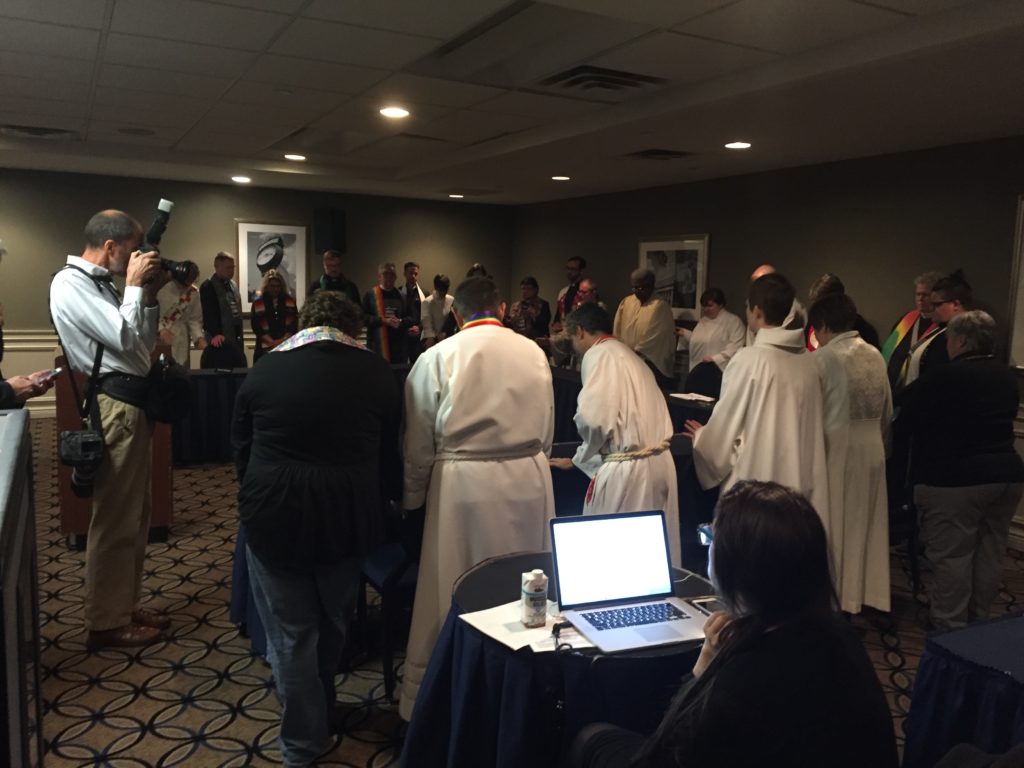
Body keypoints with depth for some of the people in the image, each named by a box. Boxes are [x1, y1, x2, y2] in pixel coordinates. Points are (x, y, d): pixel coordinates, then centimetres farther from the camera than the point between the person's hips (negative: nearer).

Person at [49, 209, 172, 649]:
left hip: (133, 402, 10)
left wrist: (150, 295, 10)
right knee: (115, 519, -3)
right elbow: (126, 339, -22)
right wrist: (135, 286, -11)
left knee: (135, 515, 16)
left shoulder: (101, 284, 17)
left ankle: (126, 606, 28)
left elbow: (142, 343, 19)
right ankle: (106, 623, 9)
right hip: (115, 406, -10)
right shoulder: (71, 284, -12)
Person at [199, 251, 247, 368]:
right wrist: (215, 334, -30)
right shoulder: (208, 286, -10)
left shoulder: (233, 284, 16)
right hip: (220, 340, -8)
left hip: (235, 339, 8)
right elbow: (208, 313, -19)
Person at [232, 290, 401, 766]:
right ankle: (321, 711, 46)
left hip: (275, 515, -1)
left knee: (291, 632, 12)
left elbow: (241, 448, 9)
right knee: (333, 621, 24)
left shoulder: (264, 369, 1)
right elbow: (391, 453, 5)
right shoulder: (377, 372, -1)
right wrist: (382, 500, 23)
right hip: (347, 516, 1)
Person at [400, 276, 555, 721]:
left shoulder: (438, 357, -4)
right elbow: (546, 431, 12)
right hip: (528, 479, 3)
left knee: (449, 600, 8)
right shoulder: (533, 352, 3)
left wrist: (412, 497, 15)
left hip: (462, 483, -2)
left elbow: (419, 442, 1)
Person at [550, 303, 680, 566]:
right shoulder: (626, 354, 20)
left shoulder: (599, 355, -7)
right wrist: (577, 460, 32)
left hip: (627, 468, -8)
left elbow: (593, 418, -19)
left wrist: (581, 456, 3)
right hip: (659, 462, 8)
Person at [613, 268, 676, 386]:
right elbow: (618, 331, 7)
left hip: (653, 364, -5)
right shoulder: (626, 302, 7)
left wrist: (636, 353, -15)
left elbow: (655, 337, -16)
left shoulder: (660, 306, -10)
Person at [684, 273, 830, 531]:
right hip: (799, 481, 6)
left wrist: (702, 436, 14)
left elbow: (725, 426, -7)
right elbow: (810, 428, 13)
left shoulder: (749, 360, -15)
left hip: (756, 481, -6)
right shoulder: (806, 360, 2)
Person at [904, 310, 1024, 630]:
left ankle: (950, 628, 7)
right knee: (990, 553, 15)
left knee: (951, 556, 0)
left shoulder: (945, 375, -13)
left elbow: (911, 415, -4)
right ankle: (978, 621, 28)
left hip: (955, 478, -7)